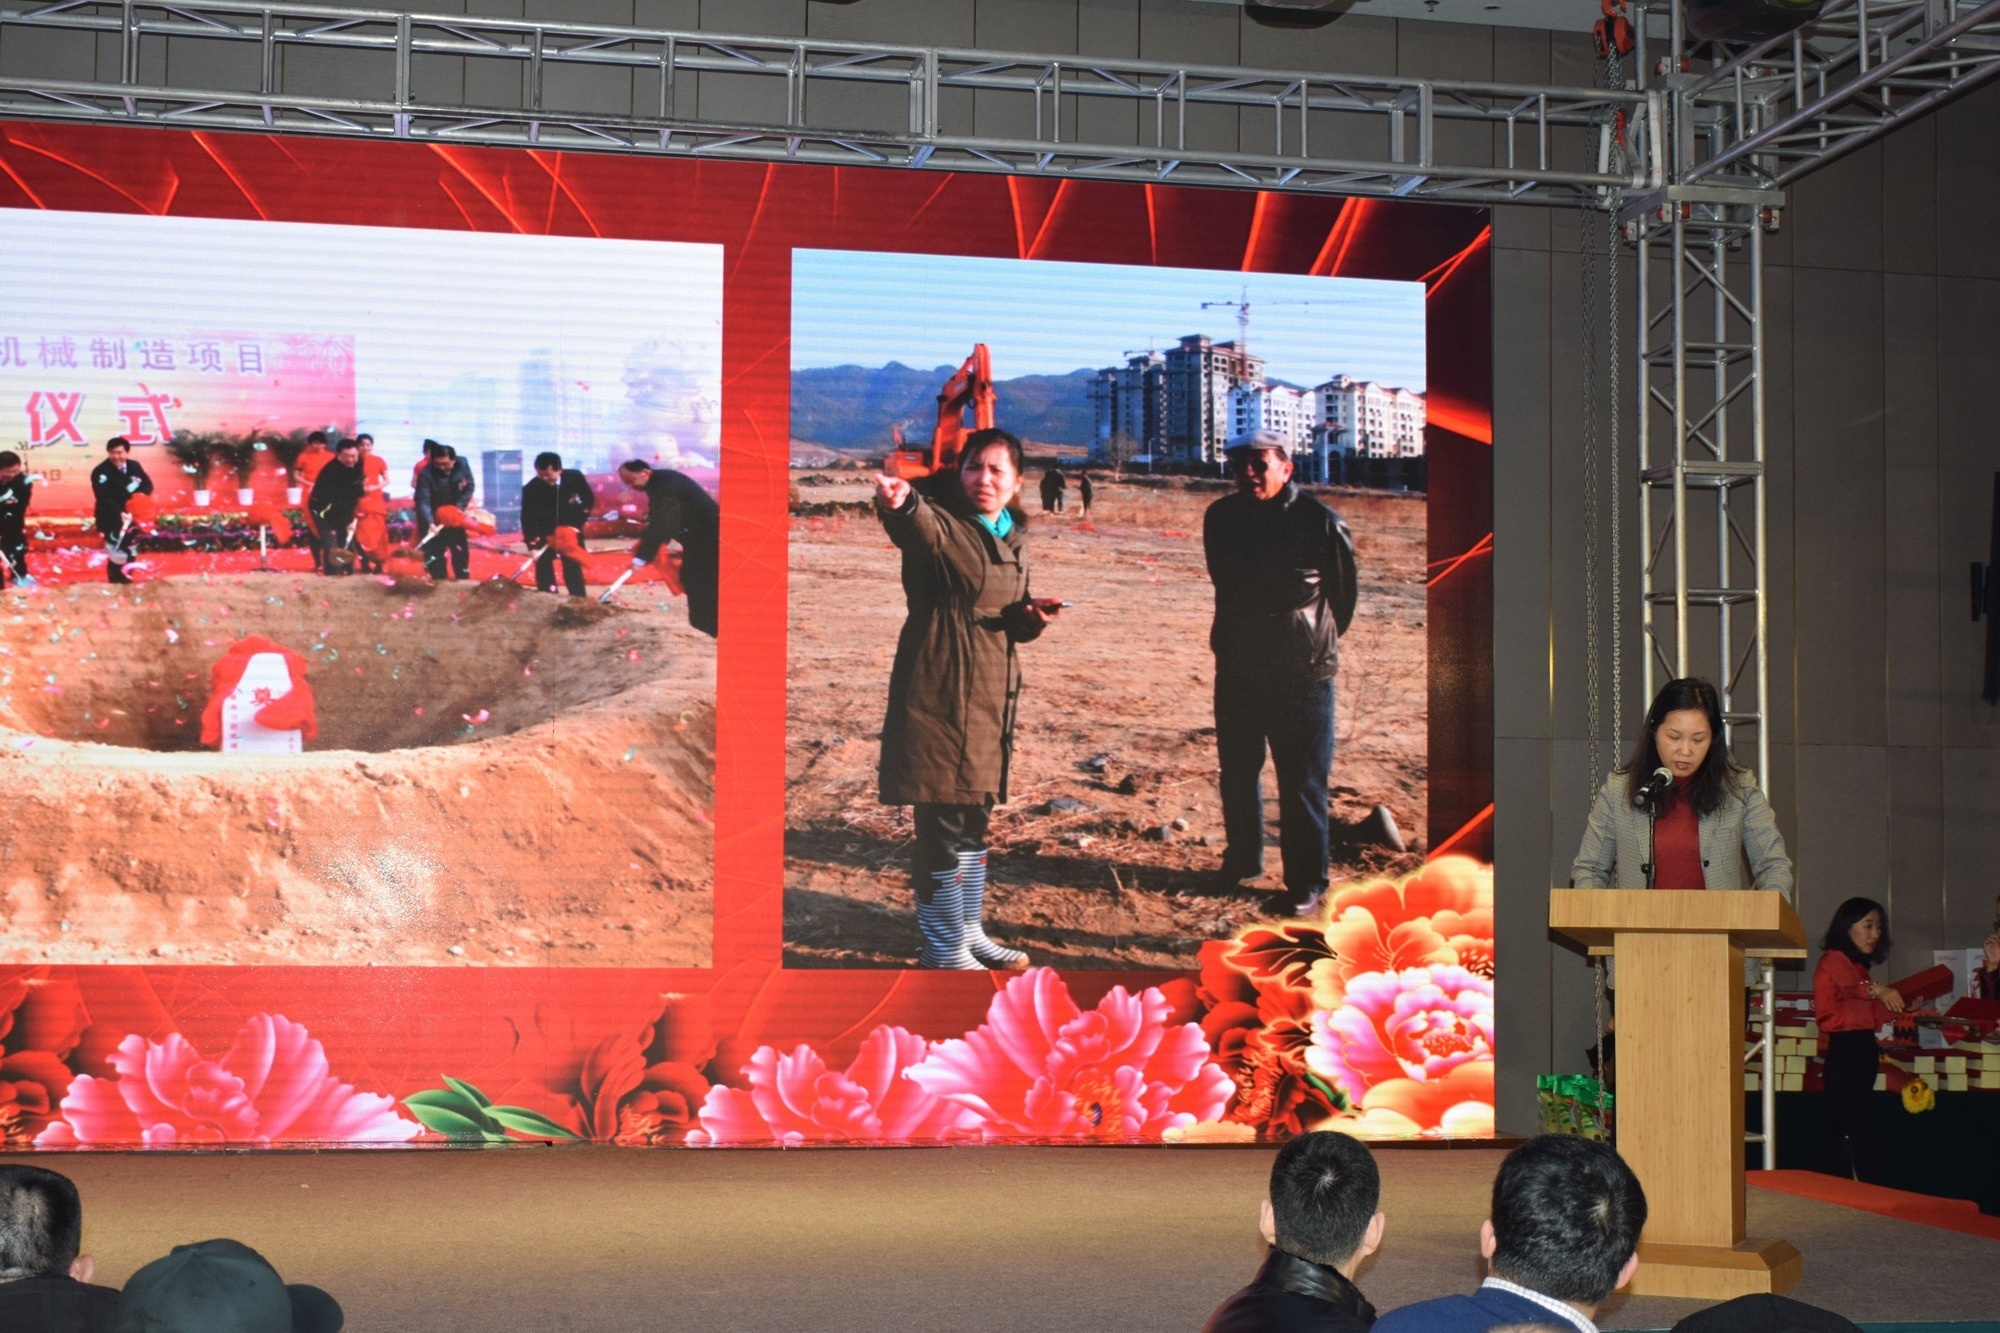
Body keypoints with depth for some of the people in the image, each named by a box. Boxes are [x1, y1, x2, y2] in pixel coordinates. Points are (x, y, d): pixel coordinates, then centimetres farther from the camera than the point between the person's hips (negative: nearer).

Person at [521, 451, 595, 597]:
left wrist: (577, 523, -12)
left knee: (573, 566, -2)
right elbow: (528, 519, -24)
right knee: (543, 565, -8)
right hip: (544, 532, -1)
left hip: (571, 529, 1)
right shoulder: (531, 489, -25)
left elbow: (589, 500, -5)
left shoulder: (575, 478, -19)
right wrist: (533, 546, -32)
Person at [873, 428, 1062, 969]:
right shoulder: (940, 524, -11)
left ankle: (968, 932, 32)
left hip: (991, 698, 8)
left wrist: (1031, 616, -2)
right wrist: (900, 503, -60)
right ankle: (944, 951, 7)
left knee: (975, 820, 18)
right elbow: (919, 527, -36)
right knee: (942, 826, -5)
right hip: (938, 696, -8)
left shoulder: (1013, 540, 12)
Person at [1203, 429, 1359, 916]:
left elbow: (1344, 594, 1)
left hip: (1302, 675, -5)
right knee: (1237, 773, 17)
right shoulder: (1221, 518, 1)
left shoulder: (1320, 523, -13)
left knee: (1302, 785, 1)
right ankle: (1242, 860, 34)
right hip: (1237, 670, 5)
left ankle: (1306, 882, 10)